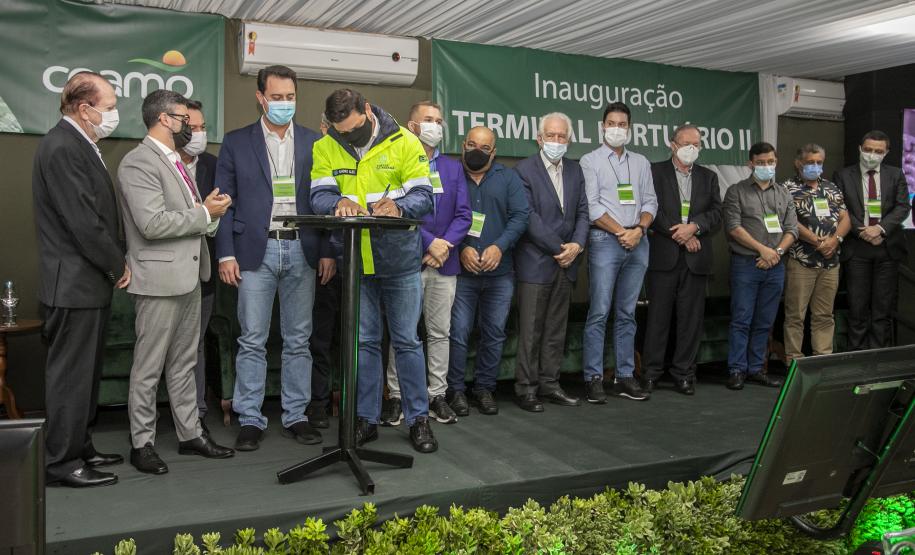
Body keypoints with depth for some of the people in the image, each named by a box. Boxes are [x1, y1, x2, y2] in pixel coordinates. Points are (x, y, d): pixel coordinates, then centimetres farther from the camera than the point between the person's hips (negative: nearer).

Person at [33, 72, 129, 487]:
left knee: (84, 373, 17)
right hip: (74, 285, -10)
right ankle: (61, 463, 11)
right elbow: (83, 222, -22)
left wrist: (114, 264, 9)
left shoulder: (78, 145, 13)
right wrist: (117, 267, -10)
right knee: (70, 375, 0)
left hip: (90, 282, 10)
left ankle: (79, 448, 29)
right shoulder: (61, 148, -18)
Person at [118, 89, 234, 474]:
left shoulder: (174, 161, 17)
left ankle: (190, 434, 24)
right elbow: (152, 223, -23)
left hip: (188, 275, 9)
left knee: (184, 363, 15)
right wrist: (205, 214, -14)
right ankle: (142, 443, 13)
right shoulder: (138, 163, -13)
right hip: (160, 278, -9)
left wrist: (210, 212, 4)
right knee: (149, 367, 2)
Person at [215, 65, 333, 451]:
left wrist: (328, 251, 0)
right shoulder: (236, 142, 5)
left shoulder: (314, 142, 9)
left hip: (301, 251, 2)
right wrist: (225, 253, -5)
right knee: (252, 342, 2)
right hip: (256, 252, -1)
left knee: (298, 341, 7)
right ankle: (250, 420, 12)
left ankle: (295, 416, 17)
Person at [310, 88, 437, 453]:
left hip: (399, 259, -2)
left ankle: (418, 418, 17)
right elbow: (320, 195, -7)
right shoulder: (325, 148, 1)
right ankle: (366, 419, 22)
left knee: (407, 340, 5)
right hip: (354, 260, 2)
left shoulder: (403, 141, -5)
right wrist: (339, 202, -30)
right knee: (364, 341, 10)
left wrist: (398, 206, -30)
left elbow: (423, 195, -9)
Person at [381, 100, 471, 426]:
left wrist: (445, 244, -9)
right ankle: (396, 397, 10)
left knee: (440, 332, 8)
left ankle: (437, 395, 17)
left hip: (445, 263, 4)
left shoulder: (453, 168, 15)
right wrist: (430, 242, -15)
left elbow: (463, 214, 7)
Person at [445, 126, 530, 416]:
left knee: (495, 332, 6)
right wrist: (461, 249, -16)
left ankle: (484, 387, 20)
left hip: (499, 272, 2)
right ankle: (456, 389, 10)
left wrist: (499, 246, -13)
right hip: (461, 271, -2)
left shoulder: (508, 178, 11)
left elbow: (520, 215, 1)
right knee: (458, 332, -3)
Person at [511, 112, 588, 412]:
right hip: (535, 263, -6)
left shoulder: (575, 170, 12)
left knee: (556, 329, 11)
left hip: (565, 262, 6)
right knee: (530, 329, -2)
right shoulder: (524, 170, -7)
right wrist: (559, 249, -13)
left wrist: (576, 245, -7)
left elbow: (582, 212, 10)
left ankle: (549, 384, 20)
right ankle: (525, 388, 8)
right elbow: (529, 218, -13)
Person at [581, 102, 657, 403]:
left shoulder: (641, 162, 17)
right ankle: (594, 378, -1)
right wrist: (621, 232, -9)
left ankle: (625, 377, 13)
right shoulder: (590, 161, 2)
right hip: (605, 241, -4)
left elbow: (650, 202, 12)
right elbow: (592, 207, -6)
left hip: (637, 242, 4)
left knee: (627, 313, 8)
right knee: (599, 313, -6)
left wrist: (639, 229, -6)